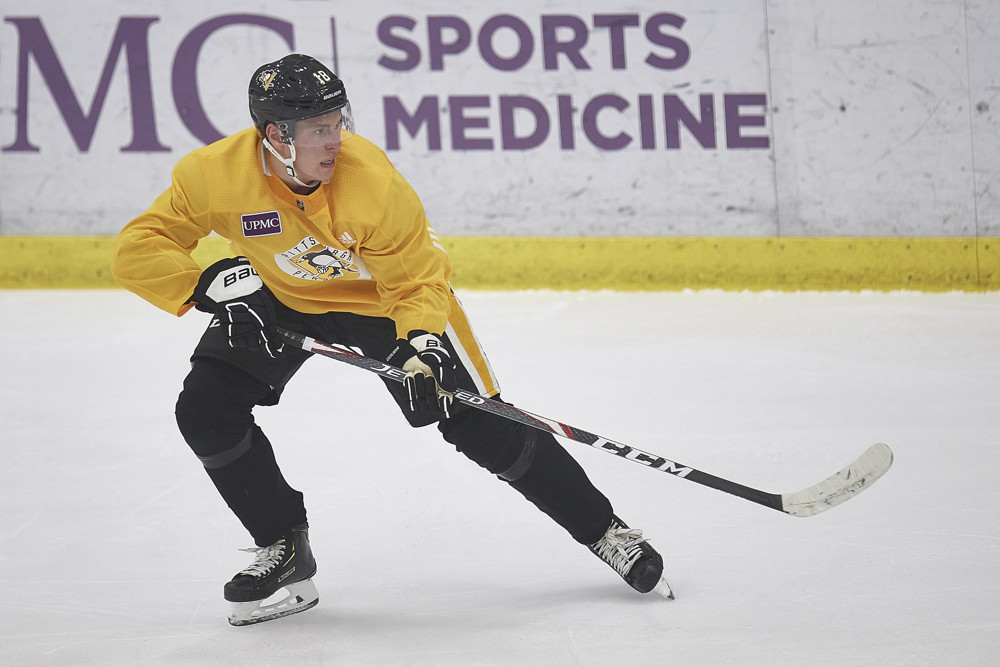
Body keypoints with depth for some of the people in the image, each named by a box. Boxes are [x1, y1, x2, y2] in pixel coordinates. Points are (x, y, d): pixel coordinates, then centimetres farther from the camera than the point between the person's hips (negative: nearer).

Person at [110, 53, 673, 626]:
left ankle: (603, 529, 8)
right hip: (278, 297, 3)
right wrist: (210, 285, -41)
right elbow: (137, 251, -26)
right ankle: (284, 547, 4)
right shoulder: (215, 174, -30)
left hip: (384, 296, -3)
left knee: (483, 427, -8)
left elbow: (419, 280, -23)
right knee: (205, 411, -15)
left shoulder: (376, 183, -33)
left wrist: (420, 347, -41)